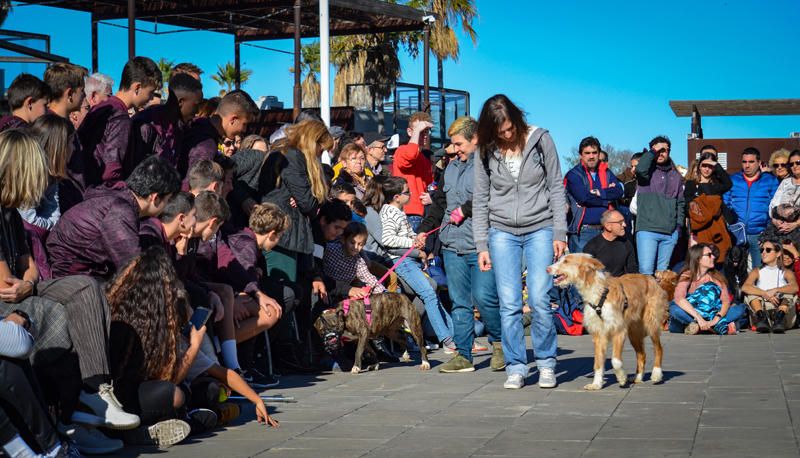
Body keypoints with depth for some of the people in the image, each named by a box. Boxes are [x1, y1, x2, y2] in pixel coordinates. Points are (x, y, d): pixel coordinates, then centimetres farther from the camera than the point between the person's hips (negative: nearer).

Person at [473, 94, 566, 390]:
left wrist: (559, 233, -3)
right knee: (509, 304, -3)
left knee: (539, 300, -8)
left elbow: (556, 188, 1)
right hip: (502, 233, 2)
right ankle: (516, 368, 7)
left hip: (539, 229, -1)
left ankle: (546, 364, 7)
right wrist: (482, 245, 2)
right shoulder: (487, 152, 2)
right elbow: (480, 201, 7)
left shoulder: (540, 140, -2)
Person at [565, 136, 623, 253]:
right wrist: (608, 198, -4)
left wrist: (597, 192, -10)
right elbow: (584, 197, -15)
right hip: (582, 232, -5)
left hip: (604, 231, 5)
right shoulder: (574, 174, -2)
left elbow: (619, 191, 0)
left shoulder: (606, 173, 15)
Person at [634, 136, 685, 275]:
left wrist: (679, 224, 9)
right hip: (647, 230, -4)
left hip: (670, 232, 4)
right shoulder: (648, 171, 4)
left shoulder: (676, 176, 17)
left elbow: (681, 202, 21)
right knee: (646, 270, -13)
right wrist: (653, 152, -8)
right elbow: (641, 169, -21)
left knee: (663, 272, 7)